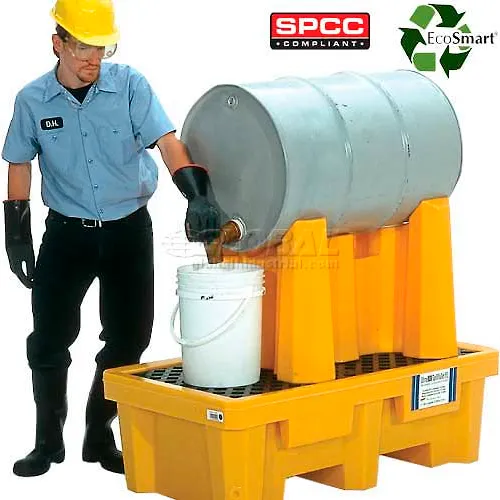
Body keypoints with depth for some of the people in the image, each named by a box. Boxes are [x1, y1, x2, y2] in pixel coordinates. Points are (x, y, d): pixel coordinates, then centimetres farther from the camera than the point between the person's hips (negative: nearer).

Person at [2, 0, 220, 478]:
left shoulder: (129, 85, -9)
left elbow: (166, 141, -17)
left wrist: (199, 196, -31)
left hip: (128, 228, 0)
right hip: (67, 232, 0)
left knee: (128, 338, 4)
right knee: (49, 338, -1)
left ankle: (99, 436, 22)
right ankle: (48, 441, 16)